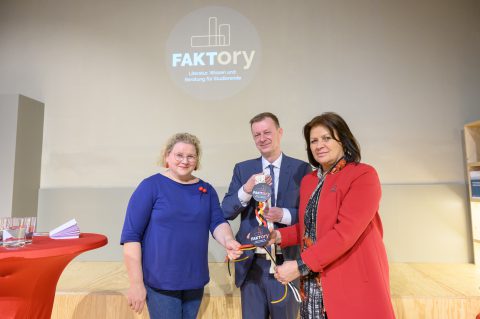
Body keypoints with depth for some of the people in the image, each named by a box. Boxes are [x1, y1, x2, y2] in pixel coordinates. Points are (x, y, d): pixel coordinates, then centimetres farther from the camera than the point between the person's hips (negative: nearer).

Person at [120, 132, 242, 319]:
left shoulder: (207, 190, 5)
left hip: (195, 280, 5)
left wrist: (228, 241, -23)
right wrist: (136, 283, -14)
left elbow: (217, 222, -1)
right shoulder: (151, 186, -9)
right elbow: (131, 235, -11)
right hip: (160, 282, -4)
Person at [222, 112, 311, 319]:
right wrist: (247, 189, -20)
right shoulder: (242, 169, 3)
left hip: (287, 262, -1)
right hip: (251, 263, 2)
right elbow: (226, 212, -2)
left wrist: (284, 215, -22)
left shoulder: (301, 169, -4)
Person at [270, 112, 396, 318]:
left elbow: (346, 231, -21)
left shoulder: (363, 175, -13)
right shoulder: (308, 181, 9)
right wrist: (279, 236, 0)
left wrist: (301, 265, -22)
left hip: (354, 281, -5)